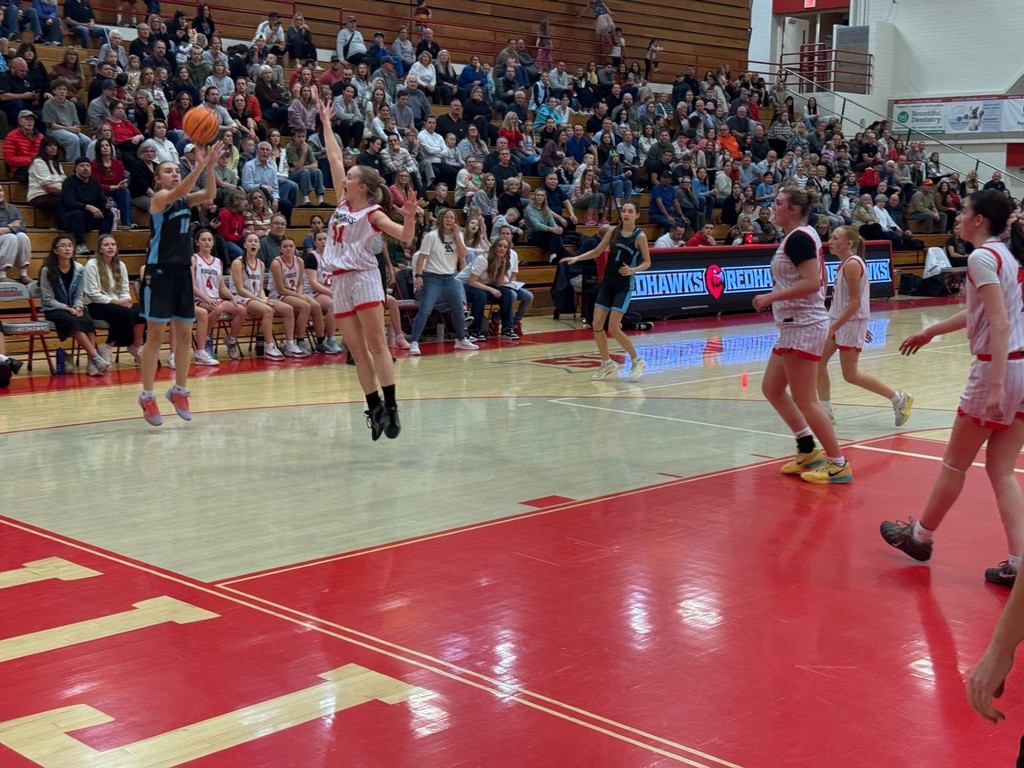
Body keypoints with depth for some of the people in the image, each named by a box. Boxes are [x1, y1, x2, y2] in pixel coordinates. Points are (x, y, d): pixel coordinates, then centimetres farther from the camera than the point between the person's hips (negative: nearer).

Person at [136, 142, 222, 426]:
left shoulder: (186, 200, 11)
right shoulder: (160, 197, -7)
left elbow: (209, 195, -7)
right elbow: (178, 191, -29)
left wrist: (209, 167, -23)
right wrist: (199, 165, -40)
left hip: (183, 270, 7)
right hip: (160, 271, -7)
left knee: (184, 335, 10)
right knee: (156, 336, -4)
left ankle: (179, 390, 23)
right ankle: (147, 396, 2)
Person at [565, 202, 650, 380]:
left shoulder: (640, 236, -9)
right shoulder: (613, 231, 3)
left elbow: (647, 262, -3)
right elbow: (597, 251, 11)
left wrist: (633, 270, -22)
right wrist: (577, 258, -2)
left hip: (624, 286, -5)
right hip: (607, 282, 5)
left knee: (613, 328, -11)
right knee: (597, 325, 1)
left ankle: (637, 361, 6)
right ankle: (607, 363, 18)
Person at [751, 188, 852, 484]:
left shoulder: (798, 238, -16)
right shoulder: (806, 235, 14)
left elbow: (812, 282, -26)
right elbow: (820, 280, 22)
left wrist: (771, 296, -22)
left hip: (802, 326, -11)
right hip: (795, 326, 11)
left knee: (804, 401, -5)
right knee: (771, 388, 16)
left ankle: (838, 465, 1)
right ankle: (808, 450, 22)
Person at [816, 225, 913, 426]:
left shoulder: (852, 264, -19)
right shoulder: (845, 263, 9)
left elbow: (855, 302, -22)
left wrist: (834, 327, -22)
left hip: (851, 322, -9)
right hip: (838, 320, 9)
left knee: (850, 375, -3)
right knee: (818, 362, 5)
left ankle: (899, 398, 8)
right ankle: (826, 413, 12)